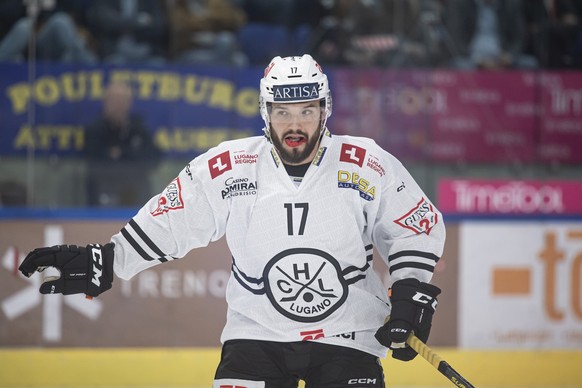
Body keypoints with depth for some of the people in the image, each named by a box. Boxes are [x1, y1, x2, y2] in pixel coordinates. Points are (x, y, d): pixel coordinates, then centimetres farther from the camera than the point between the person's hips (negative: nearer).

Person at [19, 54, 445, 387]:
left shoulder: (368, 167, -8)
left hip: (347, 335, -1)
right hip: (257, 332, 1)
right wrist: (103, 262, -5)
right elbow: (169, 220, 1)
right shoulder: (228, 167, -7)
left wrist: (411, 295, -6)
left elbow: (421, 226, 3)